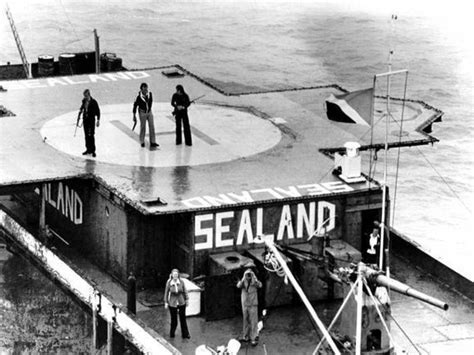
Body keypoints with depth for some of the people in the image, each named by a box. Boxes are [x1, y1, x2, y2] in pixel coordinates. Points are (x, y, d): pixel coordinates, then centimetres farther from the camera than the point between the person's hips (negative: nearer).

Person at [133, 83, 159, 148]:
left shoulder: (149, 94, -9)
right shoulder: (139, 97, -21)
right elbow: (135, 105, -12)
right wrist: (134, 115, -10)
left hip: (149, 112, 4)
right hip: (142, 113, -4)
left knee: (152, 127, 3)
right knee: (143, 127, 5)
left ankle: (152, 142, 9)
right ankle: (142, 142, 21)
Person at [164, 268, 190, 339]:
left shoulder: (181, 282, -8)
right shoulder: (169, 282, -11)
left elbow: (185, 291, 3)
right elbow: (166, 293, -2)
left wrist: (187, 299, 5)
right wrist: (166, 302, 0)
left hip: (181, 303, 1)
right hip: (172, 303, -1)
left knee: (183, 319, 7)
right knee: (174, 320, 3)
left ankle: (185, 334, 17)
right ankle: (171, 334, 23)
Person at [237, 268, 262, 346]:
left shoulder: (254, 282, -4)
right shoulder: (243, 282, 2)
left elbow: (260, 285, -24)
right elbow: (239, 286, -18)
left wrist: (254, 278, -31)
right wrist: (243, 279, -28)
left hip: (253, 304, -3)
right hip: (245, 304, 3)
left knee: (253, 322, -4)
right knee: (246, 321, 13)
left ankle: (253, 338, -2)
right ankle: (246, 336, 26)